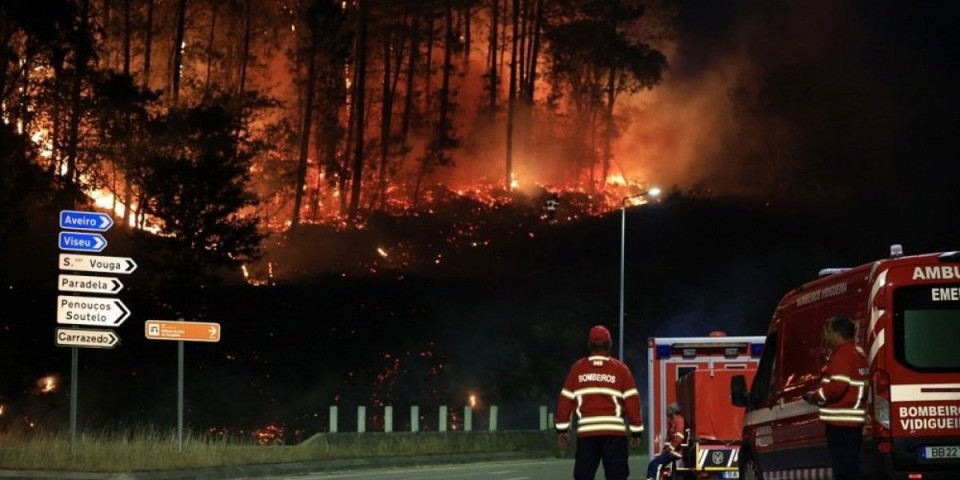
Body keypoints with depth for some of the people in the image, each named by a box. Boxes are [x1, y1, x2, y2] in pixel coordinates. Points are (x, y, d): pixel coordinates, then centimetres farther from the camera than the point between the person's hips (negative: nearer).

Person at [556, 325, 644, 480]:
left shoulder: (577, 368, 5)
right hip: (614, 431, -1)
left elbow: (566, 400, 4)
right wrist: (636, 431, 5)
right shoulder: (620, 369, 1)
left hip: (586, 431, 1)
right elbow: (632, 401, -1)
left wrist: (562, 430, 11)